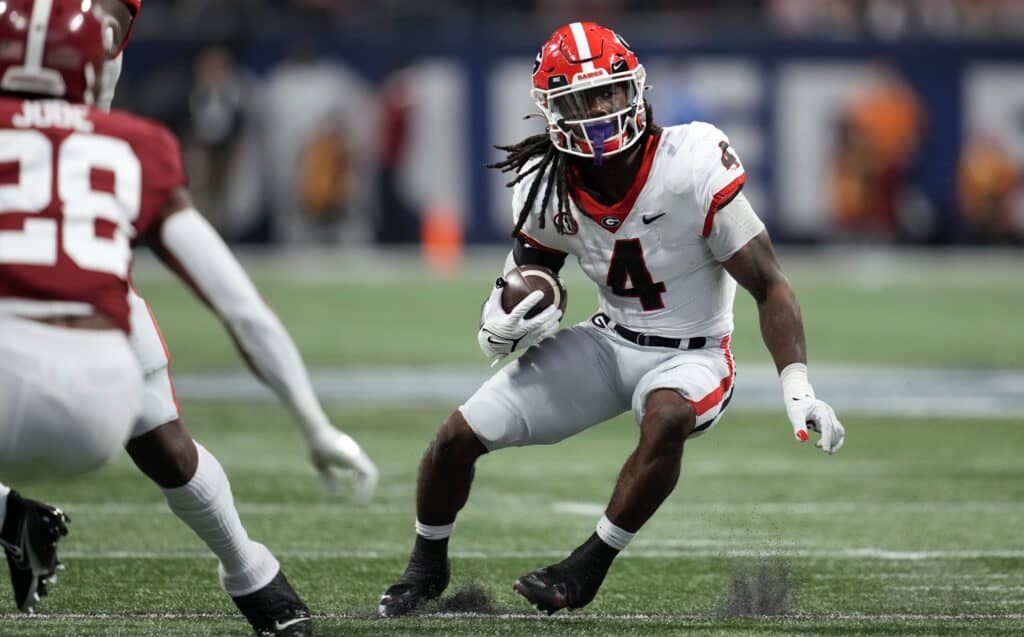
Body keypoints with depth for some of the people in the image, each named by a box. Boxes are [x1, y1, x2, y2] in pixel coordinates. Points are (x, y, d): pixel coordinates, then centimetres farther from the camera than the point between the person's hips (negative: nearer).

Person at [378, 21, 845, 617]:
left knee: (668, 416, -40)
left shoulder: (693, 164, -24)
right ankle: (427, 567, 26)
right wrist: (502, 327, -18)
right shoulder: (548, 187, -9)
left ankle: (588, 568, -21)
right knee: (460, 435, -3)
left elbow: (769, 285, -20)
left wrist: (797, 389, -32)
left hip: (691, 354, -4)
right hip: (609, 342, 4)